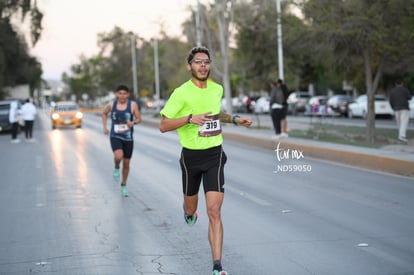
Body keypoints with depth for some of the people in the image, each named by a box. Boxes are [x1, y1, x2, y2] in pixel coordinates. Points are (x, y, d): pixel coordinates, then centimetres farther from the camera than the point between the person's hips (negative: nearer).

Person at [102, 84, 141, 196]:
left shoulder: (133, 105, -6)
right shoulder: (111, 105, -2)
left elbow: (139, 118, -1)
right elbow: (104, 113, 18)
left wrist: (133, 122, -23)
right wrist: (105, 127, 10)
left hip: (128, 138, 1)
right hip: (115, 136, -1)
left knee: (126, 163, 9)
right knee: (119, 156, -28)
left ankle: (123, 185, 30)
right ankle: (116, 168, 7)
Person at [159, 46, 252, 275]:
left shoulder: (217, 89, 5)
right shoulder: (181, 93, -11)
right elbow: (163, 125, -11)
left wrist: (235, 119, 12)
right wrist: (190, 118, -23)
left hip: (214, 155, 2)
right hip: (191, 156, -1)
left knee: (214, 211, -10)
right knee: (191, 208, 16)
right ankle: (189, 212, 57)